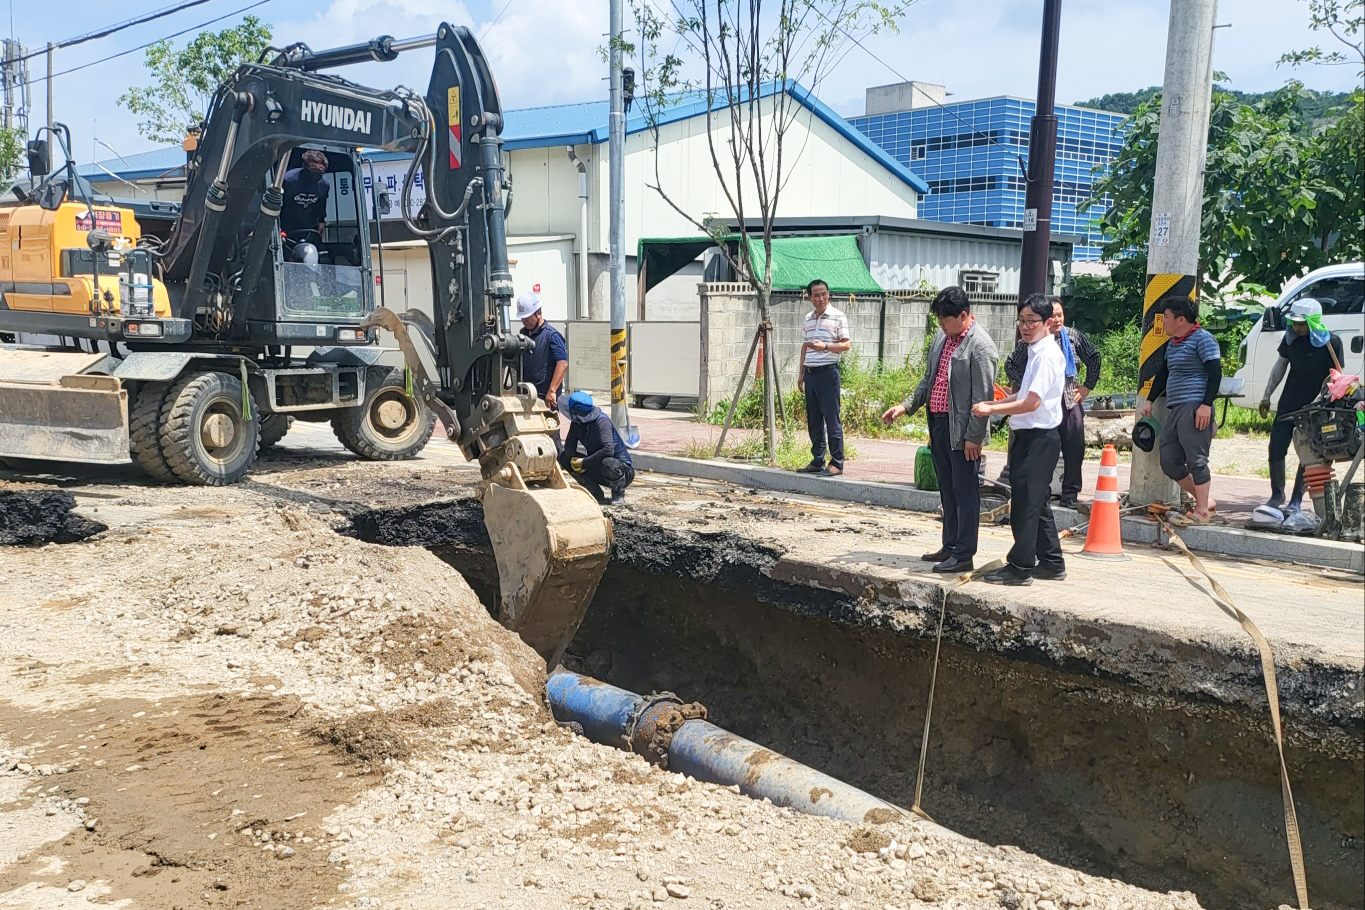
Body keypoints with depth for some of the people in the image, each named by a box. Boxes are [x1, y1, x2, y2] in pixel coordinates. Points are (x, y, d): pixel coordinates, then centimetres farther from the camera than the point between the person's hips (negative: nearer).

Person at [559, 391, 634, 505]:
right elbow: (569, 447, 4)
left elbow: (608, 450, -34)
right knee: (564, 457, -5)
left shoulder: (602, 421, -22)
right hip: (597, 467, 8)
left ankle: (619, 494, -8)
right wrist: (573, 460, -18)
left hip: (623, 469, -8)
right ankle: (597, 496, -5)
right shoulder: (576, 423, 1)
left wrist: (584, 462, -29)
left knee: (607, 463, -42)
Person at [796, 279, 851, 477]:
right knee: (813, 420, 9)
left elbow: (846, 344, -7)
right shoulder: (808, 318, 15)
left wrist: (825, 346, -22)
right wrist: (801, 373, 19)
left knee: (832, 419, -6)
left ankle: (837, 463, -1)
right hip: (810, 373, 6)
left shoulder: (838, 316, -3)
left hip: (828, 371, -6)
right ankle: (817, 461, 17)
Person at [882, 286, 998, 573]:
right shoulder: (942, 337, 10)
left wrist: (973, 436, -18)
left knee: (965, 492, -1)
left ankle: (964, 555, 6)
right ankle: (950, 546, 28)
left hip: (962, 430, -9)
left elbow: (983, 396, -17)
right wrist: (906, 406, 12)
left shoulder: (980, 346, -16)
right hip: (938, 423, 9)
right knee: (948, 491, 17)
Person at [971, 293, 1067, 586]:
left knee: (1026, 502, -5)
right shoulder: (1037, 352, 15)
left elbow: (1031, 403, -21)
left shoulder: (1046, 355, -16)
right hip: (1028, 437, 10)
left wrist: (991, 409, -16)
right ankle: (1051, 563, 24)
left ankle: (1020, 567, 2)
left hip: (1038, 438, -10)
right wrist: (995, 403, 11)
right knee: (1037, 502, 15)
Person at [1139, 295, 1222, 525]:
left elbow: (1215, 373, -12)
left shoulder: (1202, 339, -5)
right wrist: (1149, 400, 26)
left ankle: (1201, 512, -3)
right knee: (1169, 462, 5)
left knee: (1195, 459, -9)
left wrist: (1206, 404, -20)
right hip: (1175, 410, 9)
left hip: (1195, 409, -9)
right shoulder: (1173, 343, 22)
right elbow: (1163, 373, 29)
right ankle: (1205, 501, 16)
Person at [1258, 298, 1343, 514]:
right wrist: (1267, 395, 12)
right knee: (1276, 450, 4)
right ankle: (1277, 495, 20)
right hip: (1288, 404, 4)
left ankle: (1296, 501, 8)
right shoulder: (1291, 337, 2)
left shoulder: (1331, 341, -11)